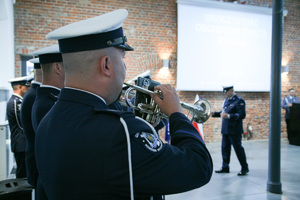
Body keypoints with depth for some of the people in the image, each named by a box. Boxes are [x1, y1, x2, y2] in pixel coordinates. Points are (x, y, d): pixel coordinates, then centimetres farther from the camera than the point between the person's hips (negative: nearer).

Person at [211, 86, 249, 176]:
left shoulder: (239, 101, -11)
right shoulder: (226, 100, 15)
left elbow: (242, 115, -19)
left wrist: (228, 116, -29)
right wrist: (214, 113, 8)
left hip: (234, 131, -8)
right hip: (225, 129, 8)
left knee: (238, 149, 0)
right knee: (225, 148, 12)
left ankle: (244, 168, 13)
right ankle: (225, 167, 23)